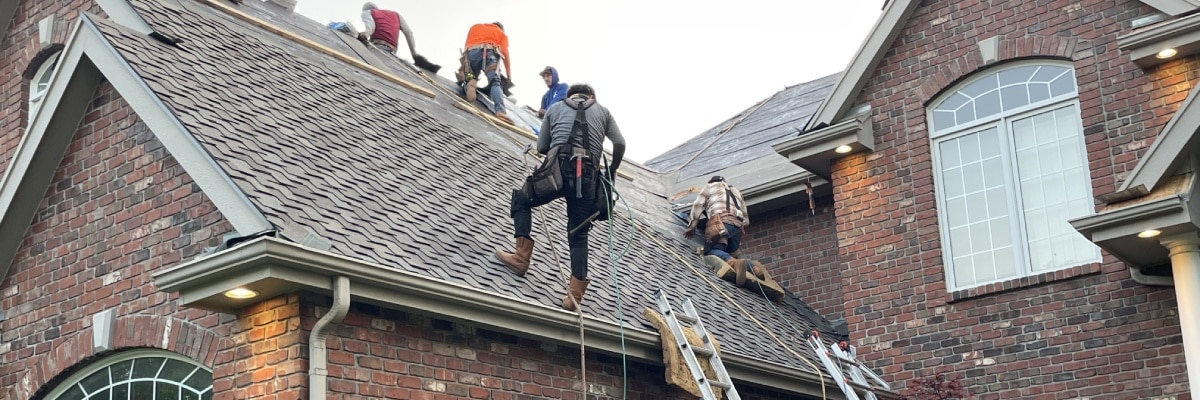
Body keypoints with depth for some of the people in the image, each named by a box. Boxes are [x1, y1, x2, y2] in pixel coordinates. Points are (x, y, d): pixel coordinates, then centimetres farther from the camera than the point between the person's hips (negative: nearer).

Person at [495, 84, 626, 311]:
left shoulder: (555, 108, 24)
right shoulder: (602, 111, 25)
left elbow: (541, 147, 23)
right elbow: (620, 143, 14)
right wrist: (612, 171, 28)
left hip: (559, 169, -1)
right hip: (587, 177, 1)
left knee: (521, 200, 23)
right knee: (579, 236, 9)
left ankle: (522, 257, 7)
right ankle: (575, 294, -5)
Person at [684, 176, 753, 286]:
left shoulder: (710, 186, 27)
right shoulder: (736, 191, 40)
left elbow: (698, 206, 13)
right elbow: (746, 219, 30)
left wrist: (691, 227, 16)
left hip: (722, 221, -6)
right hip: (738, 225, 6)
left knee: (712, 250, -17)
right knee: (730, 253, 13)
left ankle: (734, 263, -48)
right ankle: (752, 268, -15)